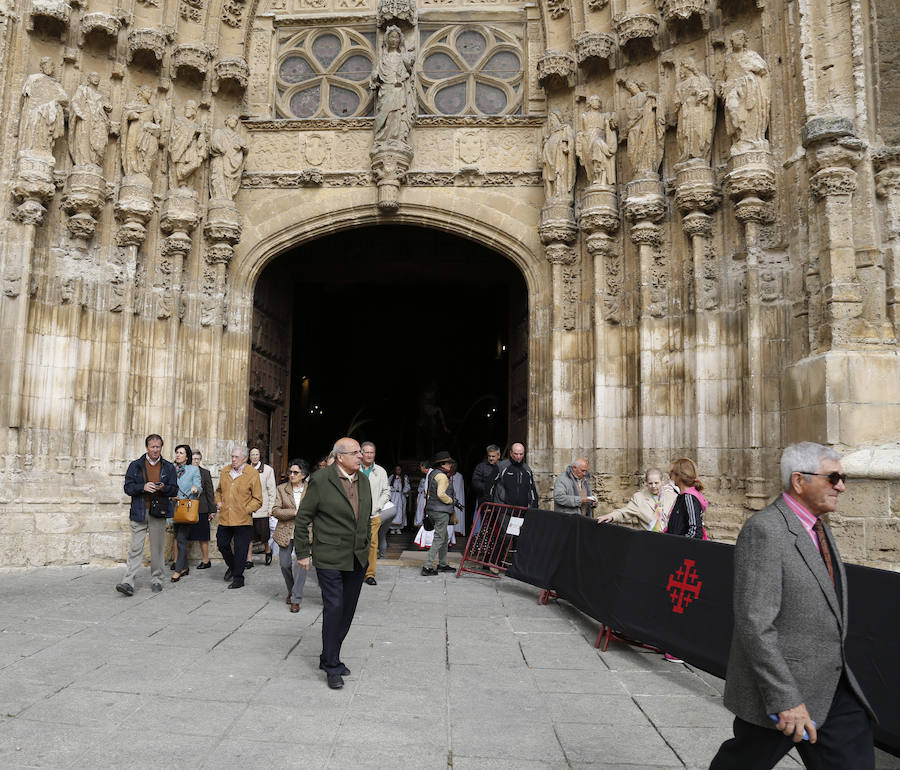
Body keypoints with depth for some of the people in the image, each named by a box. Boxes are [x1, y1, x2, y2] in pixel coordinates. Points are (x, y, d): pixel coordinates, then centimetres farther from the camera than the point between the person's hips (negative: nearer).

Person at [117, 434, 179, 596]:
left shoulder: (168, 467, 10)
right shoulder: (135, 465, 7)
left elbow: (174, 490, 8)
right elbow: (128, 488, 1)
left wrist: (163, 488, -13)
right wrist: (143, 487, -17)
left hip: (159, 513, 1)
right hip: (139, 512, -1)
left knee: (157, 548, 7)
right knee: (135, 548, -6)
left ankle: (157, 581, 17)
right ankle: (128, 582, -7)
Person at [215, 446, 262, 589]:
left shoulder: (253, 473, -6)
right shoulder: (225, 471, 10)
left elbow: (257, 499, -3)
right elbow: (219, 490, 27)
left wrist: (245, 510, -13)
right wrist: (218, 502, 9)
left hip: (242, 520, -5)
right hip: (224, 518, 5)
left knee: (240, 550, 1)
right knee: (222, 545, 14)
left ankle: (238, 578, 14)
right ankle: (232, 566, 40)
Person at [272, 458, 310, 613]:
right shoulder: (281, 489, 3)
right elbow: (275, 511, -5)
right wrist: (294, 512, -17)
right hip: (285, 532, 2)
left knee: (301, 563, -11)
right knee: (284, 564, 7)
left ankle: (296, 599, -1)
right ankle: (291, 591, 33)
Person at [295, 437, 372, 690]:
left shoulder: (363, 481, 8)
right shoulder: (320, 480, -10)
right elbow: (302, 519, -5)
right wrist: (302, 553, -5)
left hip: (357, 559, 6)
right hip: (330, 558, -6)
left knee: (347, 612, 11)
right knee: (334, 609, -7)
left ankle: (329, 658, 27)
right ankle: (332, 668, 6)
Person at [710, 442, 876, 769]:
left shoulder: (818, 528, 9)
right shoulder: (764, 531, -21)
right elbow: (754, 624, -25)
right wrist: (786, 699, -26)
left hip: (834, 688, 8)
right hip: (781, 684, -8)